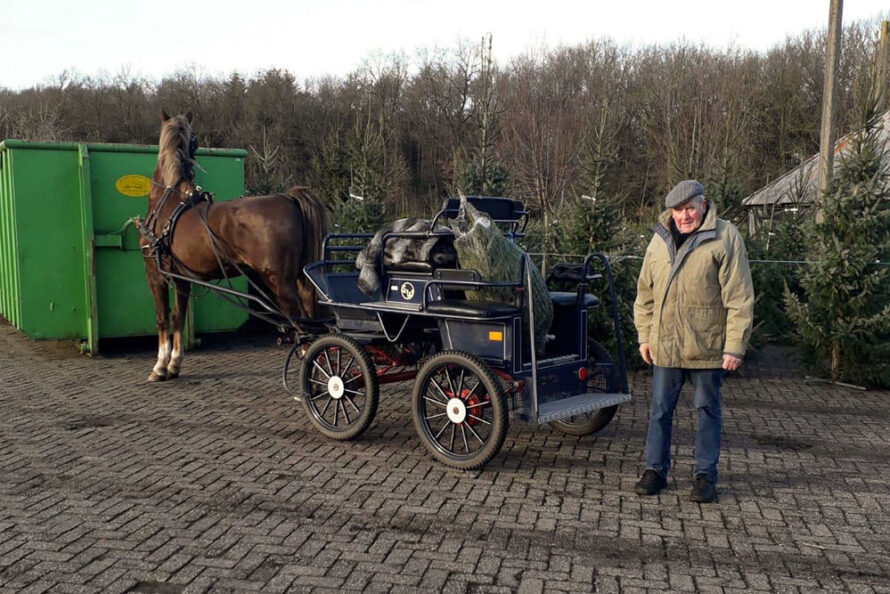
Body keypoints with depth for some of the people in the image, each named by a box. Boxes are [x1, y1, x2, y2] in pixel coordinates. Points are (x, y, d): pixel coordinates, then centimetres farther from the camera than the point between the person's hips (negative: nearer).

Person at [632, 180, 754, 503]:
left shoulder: (725, 238, -6)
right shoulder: (660, 239, 9)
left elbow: (739, 297, -9)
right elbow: (646, 292, 15)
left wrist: (735, 346, -12)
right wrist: (645, 336, 11)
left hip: (707, 346, -4)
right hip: (664, 345, 4)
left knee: (707, 410, 8)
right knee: (660, 411, 10)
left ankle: (705, 475, 19)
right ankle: (655, 470, 22)